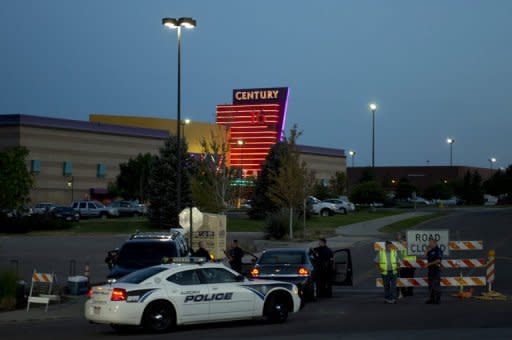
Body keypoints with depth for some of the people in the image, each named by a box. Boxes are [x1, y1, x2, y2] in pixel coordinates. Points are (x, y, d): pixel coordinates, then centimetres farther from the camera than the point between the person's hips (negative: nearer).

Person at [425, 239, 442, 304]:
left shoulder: (438, 250, -10)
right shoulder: (431, 250, 16)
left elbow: (438, 260, -19)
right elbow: (427, 258, 22)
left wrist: (430, 263, -15)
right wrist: (427, 251, 8)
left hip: (436, 269, -9)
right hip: (430, 269, 9)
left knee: (436, 285, -9)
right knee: (430, 285, 10)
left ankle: (437, 299, -7)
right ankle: (432, 299, 16)